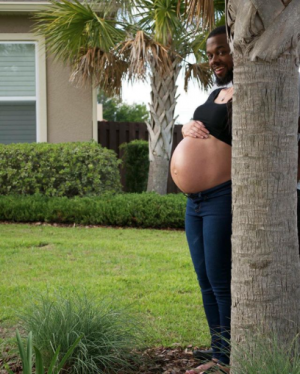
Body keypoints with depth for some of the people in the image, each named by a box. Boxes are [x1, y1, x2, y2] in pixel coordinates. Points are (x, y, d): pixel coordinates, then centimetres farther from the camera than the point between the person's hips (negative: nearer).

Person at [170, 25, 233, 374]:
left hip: (226, 198, -9)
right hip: (196, 199, 9)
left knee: (222, 281, -8)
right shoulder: (215, 94, 19)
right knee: (206, 281, 11)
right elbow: (191, 126, 22)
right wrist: (189, 127, 0)